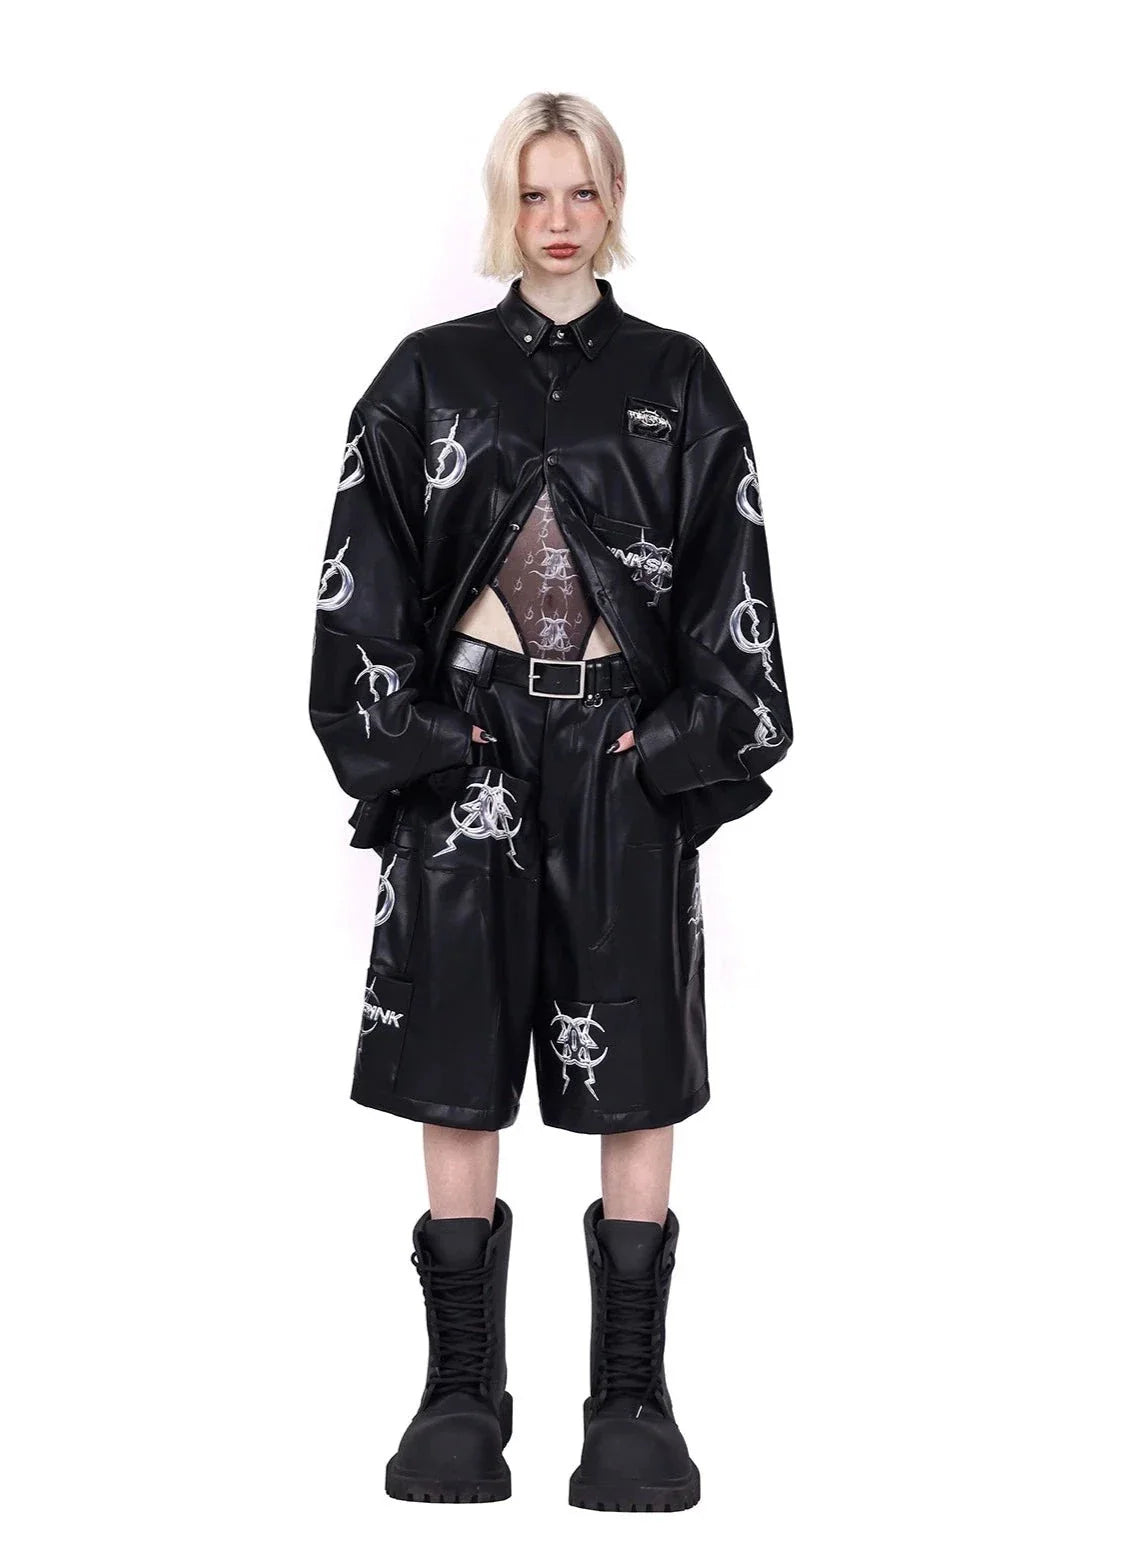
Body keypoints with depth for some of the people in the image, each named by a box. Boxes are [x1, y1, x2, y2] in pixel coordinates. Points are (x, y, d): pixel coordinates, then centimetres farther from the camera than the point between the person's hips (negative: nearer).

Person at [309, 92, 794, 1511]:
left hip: (627, 753, 0)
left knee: (638, 1088, 0)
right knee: (457, 1085, 1)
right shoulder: (430, 375, 8)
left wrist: (692, 740, -6)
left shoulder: (676, 382, 9)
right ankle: (462, 1395, 10)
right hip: (467, 747, 0)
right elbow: (363, 577, 4)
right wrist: (400, 732, -6)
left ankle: (631, 1397, 8)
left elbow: (731, 584, 5)